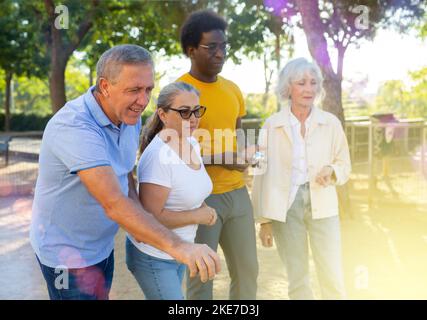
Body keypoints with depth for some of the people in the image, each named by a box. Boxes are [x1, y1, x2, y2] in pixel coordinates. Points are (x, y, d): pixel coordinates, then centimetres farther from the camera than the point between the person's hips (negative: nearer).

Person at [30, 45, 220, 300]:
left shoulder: (130, 116, -5)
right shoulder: (73, 126, -32)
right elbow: (114, 204, -41)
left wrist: (136, 216, -12)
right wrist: (177, 246, -49)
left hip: (102, 243, 8)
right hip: (67, 250, -8)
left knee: (102, 295, 23)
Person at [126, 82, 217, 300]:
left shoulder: (192, 143, 1)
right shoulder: (159, 155, -26)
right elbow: (150, 216, -27)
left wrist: (204, 208, -1)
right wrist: (197, 216, -17)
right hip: (153, 256, -8)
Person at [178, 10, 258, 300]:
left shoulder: (233, 90, 10)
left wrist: (243, 154, 0)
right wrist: (219, 158, -20)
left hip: (237, 193, 6)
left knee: (247, 270, 13)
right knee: (201, 276, 4)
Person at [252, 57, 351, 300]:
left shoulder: (331, 122, 1)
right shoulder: (272, 125, -2)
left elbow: (345, 165, 8)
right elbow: (263, 173, 0)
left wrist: (331, 170, -15)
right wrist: (264, 220, 0)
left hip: (322, 206, 1)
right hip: (285, 207, 0)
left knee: (333, 278, 0)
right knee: (297, 280, 9)